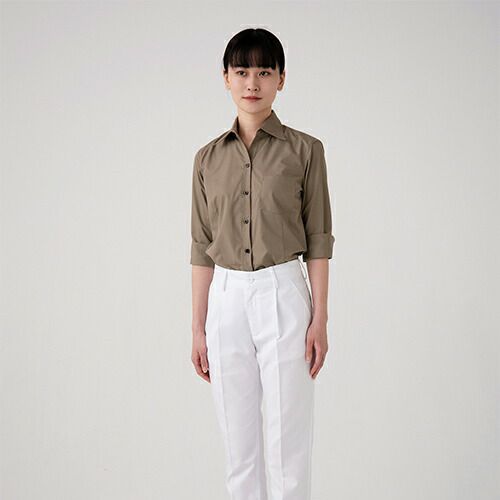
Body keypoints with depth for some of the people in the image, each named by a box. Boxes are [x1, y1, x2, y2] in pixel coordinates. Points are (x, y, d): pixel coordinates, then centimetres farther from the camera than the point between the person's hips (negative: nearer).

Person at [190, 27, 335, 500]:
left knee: (287, 437, 2)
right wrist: (198, 328, 7)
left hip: (283, 294, -3)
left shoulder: (304, 150, -1)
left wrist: (319, 319, -6)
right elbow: (202, 246, 9)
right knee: (237, 442, 10)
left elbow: (318, 239, -1)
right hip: (226, 298, 3)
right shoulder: (208, 157, 8)